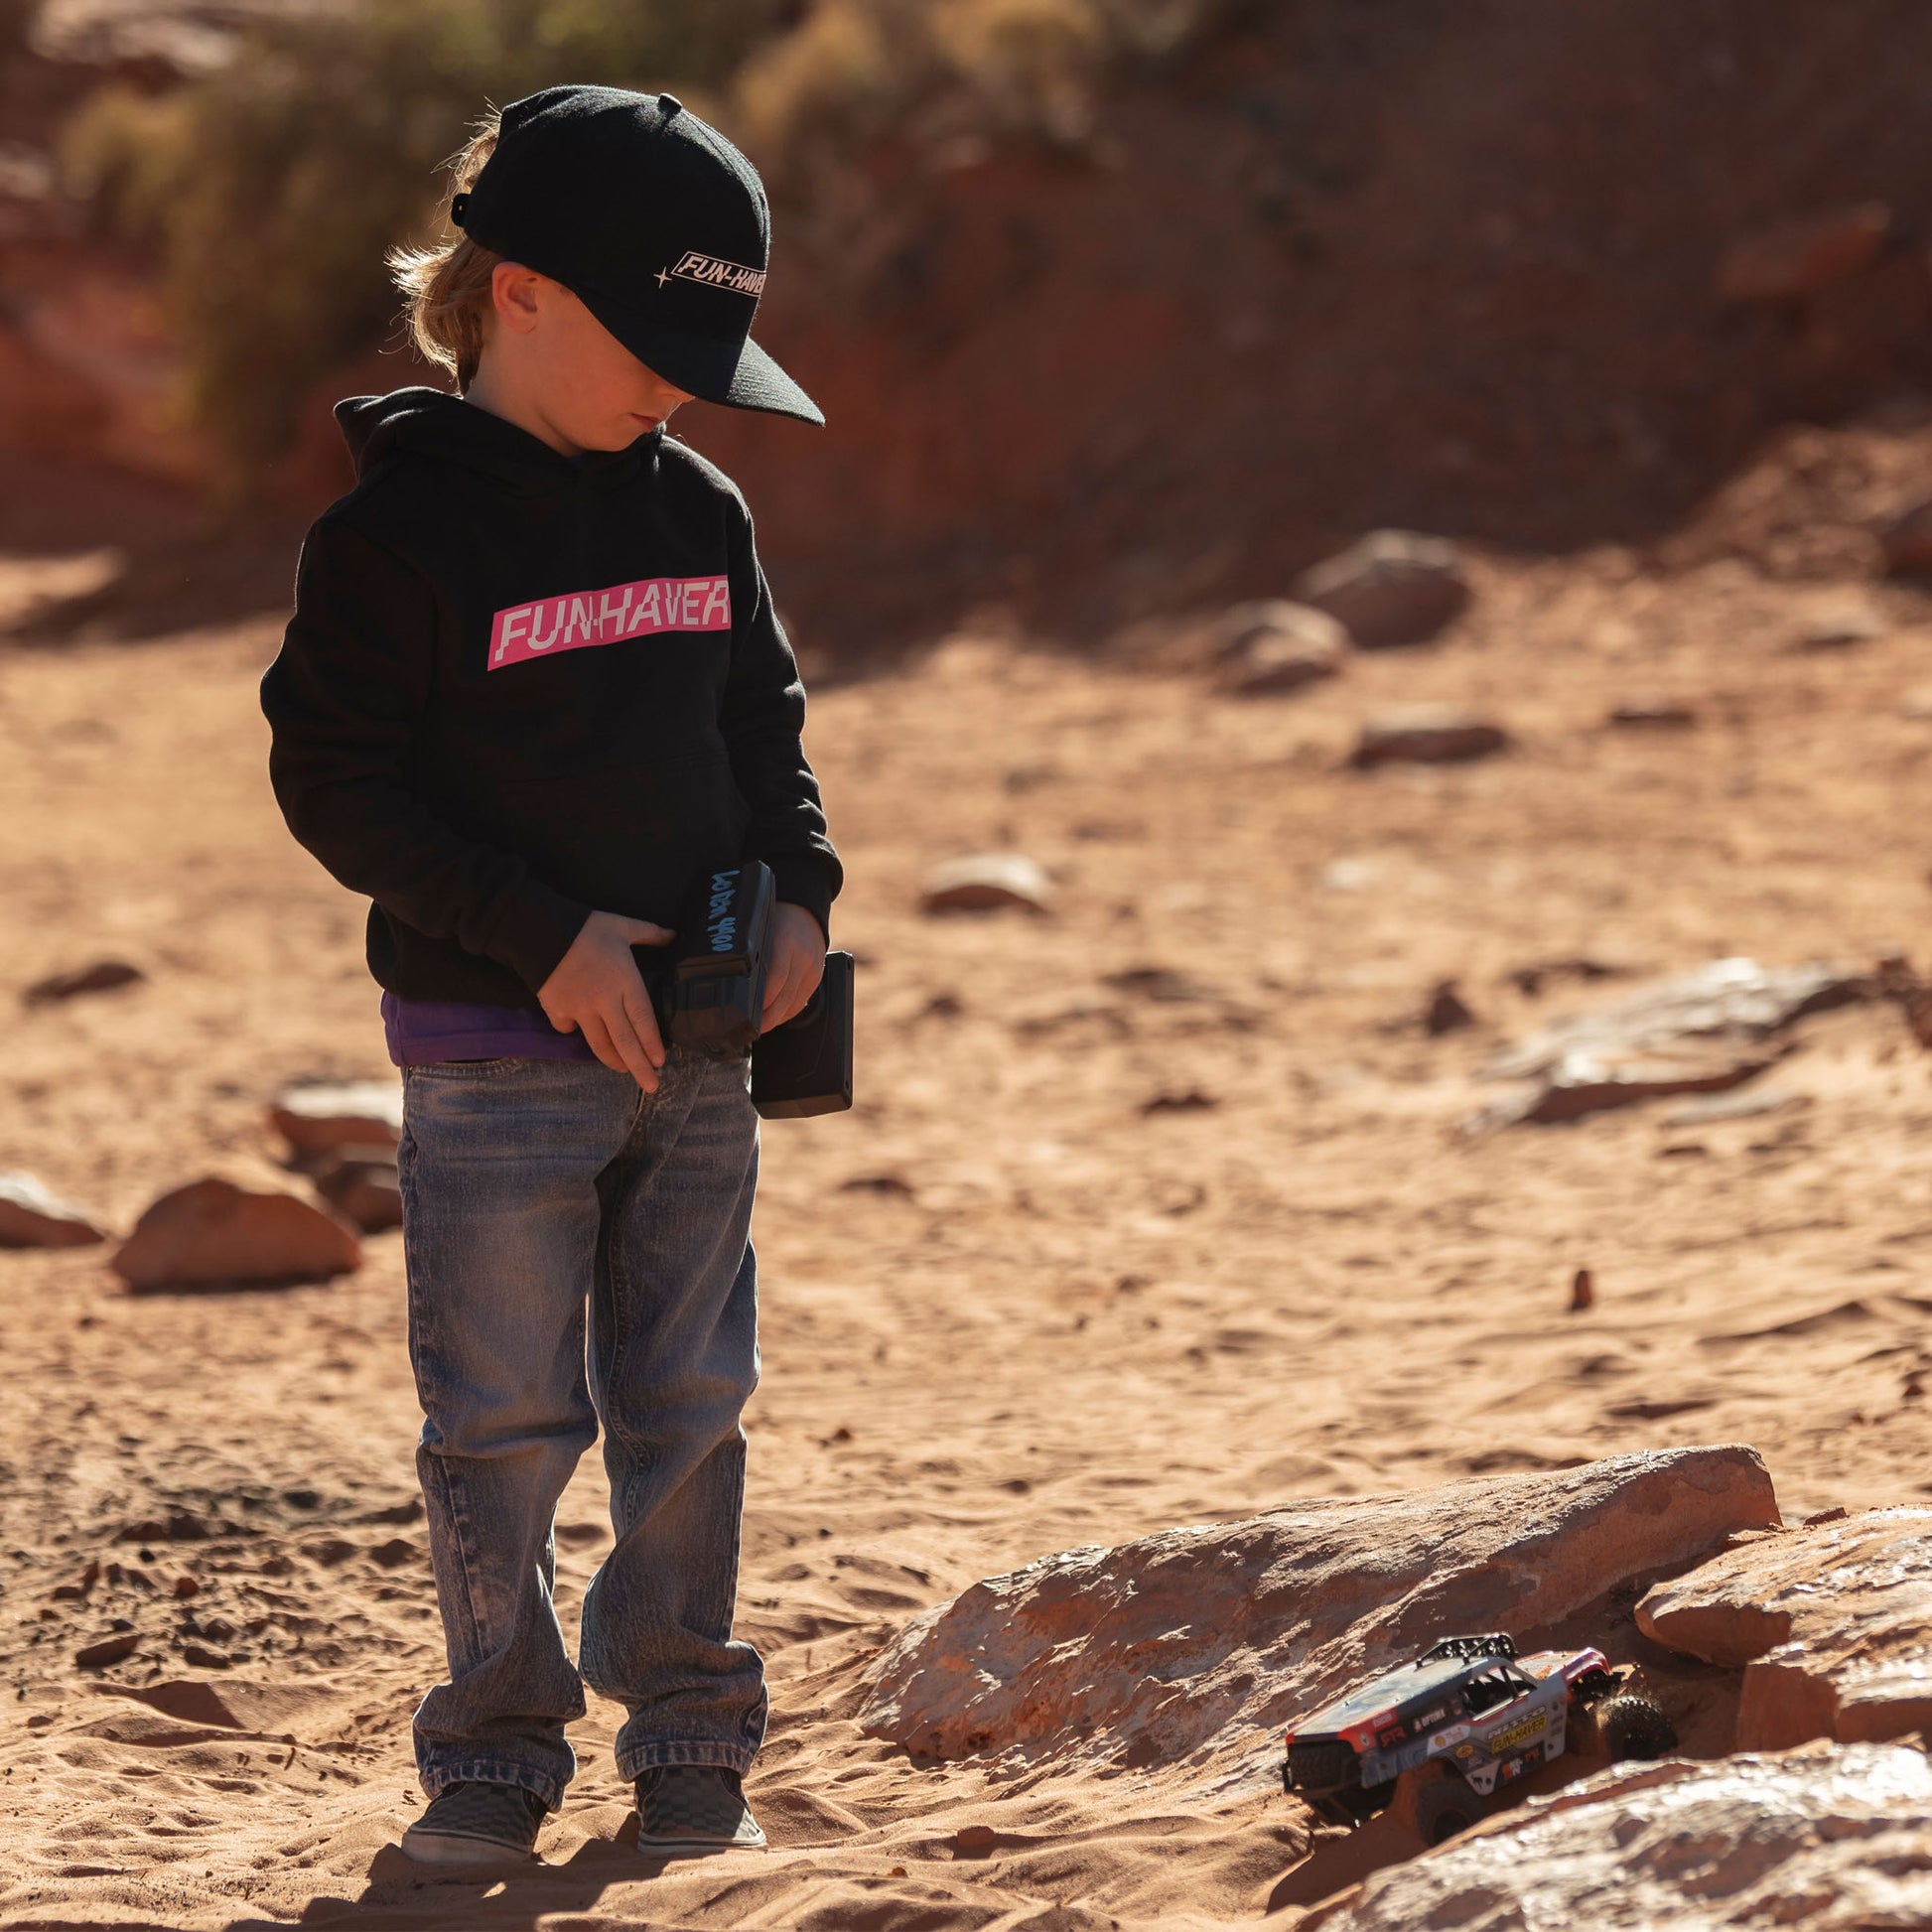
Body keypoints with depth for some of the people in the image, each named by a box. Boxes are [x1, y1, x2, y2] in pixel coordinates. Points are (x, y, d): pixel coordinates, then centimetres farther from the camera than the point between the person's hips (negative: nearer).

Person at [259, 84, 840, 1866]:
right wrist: (544, 938, -17)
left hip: (697, 1042, 5)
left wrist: (799, 890, -1)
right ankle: (497, 1746, 14)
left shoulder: (700, 516, 7)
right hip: (493, 1055, -5)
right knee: (506, 1418, 0)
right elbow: (338, 782, -12)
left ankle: (689, 1739, 19)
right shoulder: (396, 532, -10)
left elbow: (765, 727, 18)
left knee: (690, 1406, 9)